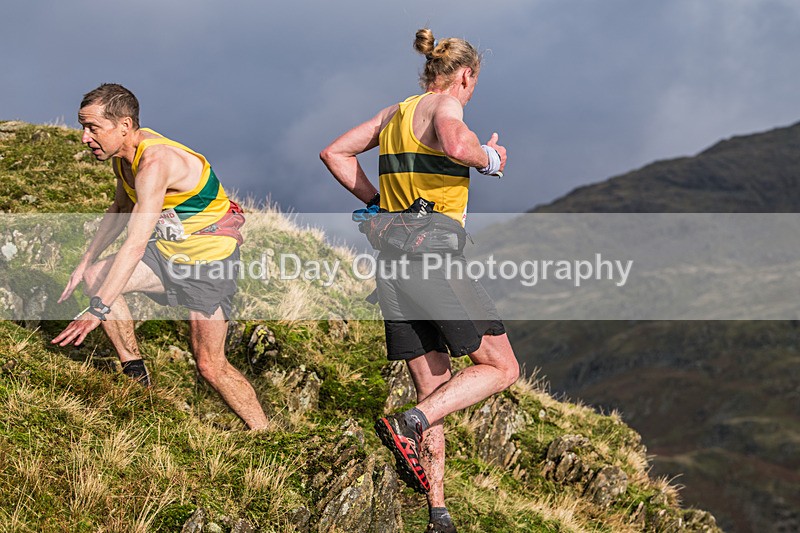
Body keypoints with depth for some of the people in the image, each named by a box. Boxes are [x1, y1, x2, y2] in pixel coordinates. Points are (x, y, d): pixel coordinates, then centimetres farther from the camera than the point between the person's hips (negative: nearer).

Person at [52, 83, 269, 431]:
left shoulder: (155, 162, -30)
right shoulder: (124, 151, -1)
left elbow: (136, 245, -36)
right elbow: (120, 211, 18)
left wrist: (98, 310, -38)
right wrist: (85, 262, 13)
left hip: (210, 258, -9)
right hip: (169, 251, 9)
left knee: (210, 366, -11)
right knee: (96, 277, -4)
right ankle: (136, 376, 9)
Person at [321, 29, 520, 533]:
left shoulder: (395, 112, 18)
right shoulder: (444, 106, -5)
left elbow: (334, 153, 22)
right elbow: (455, 143, -29)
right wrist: (489, 158, -8)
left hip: (394, 263, 8)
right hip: (436, 256, -8)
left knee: (434, 390, 11)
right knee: (502, 368, 3)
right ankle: (410, 424, -16)